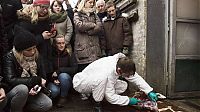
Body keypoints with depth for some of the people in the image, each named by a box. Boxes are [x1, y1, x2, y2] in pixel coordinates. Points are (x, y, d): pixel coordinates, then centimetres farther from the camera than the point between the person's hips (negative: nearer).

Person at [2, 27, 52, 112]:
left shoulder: (36, 56, -2)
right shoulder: (9, 58, -16)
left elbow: (43, 77, 0)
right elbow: (11, 80, -28)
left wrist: (37, 87, -22)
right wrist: (36, 80, -25)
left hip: (30, 92, 4)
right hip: (12, 93, -4)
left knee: (48, 104, -18)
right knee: (23, 88, -37)